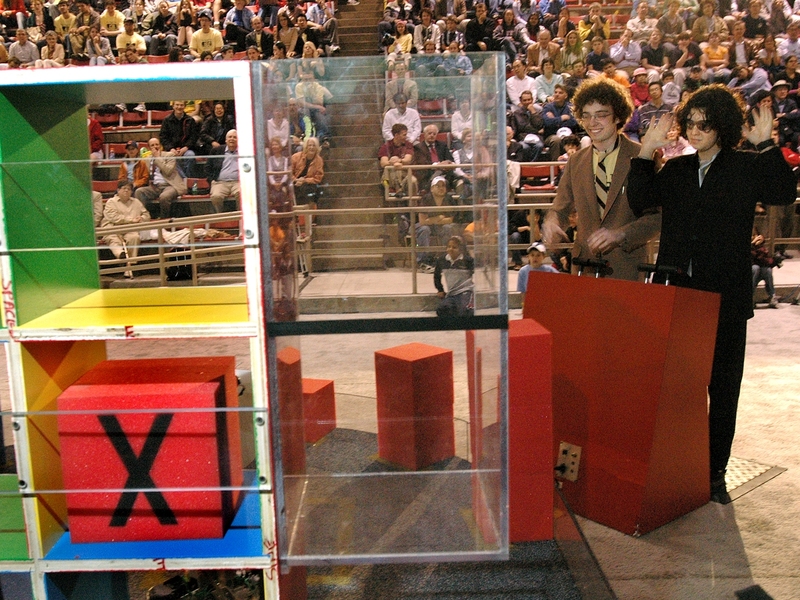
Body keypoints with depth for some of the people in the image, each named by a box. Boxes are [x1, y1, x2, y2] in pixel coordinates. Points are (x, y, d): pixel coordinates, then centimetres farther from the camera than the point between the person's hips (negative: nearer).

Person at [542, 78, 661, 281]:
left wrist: (620, 234, -20)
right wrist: (552, 222, -9)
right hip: (584, 266, 3)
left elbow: (658, 216, -5)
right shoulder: (576, 163, 10)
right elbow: (561, 208, 15)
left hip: (628, 268, -3)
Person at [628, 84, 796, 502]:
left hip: (725, 296, -3)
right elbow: (640, 201, -1)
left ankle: (715, 471, 18)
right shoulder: (676, 169, 11)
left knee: (722, 385, 7)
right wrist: (647, 151, -4)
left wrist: (766, 145, -18)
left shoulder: (746, 167, 1)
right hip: (677, 292, 3)